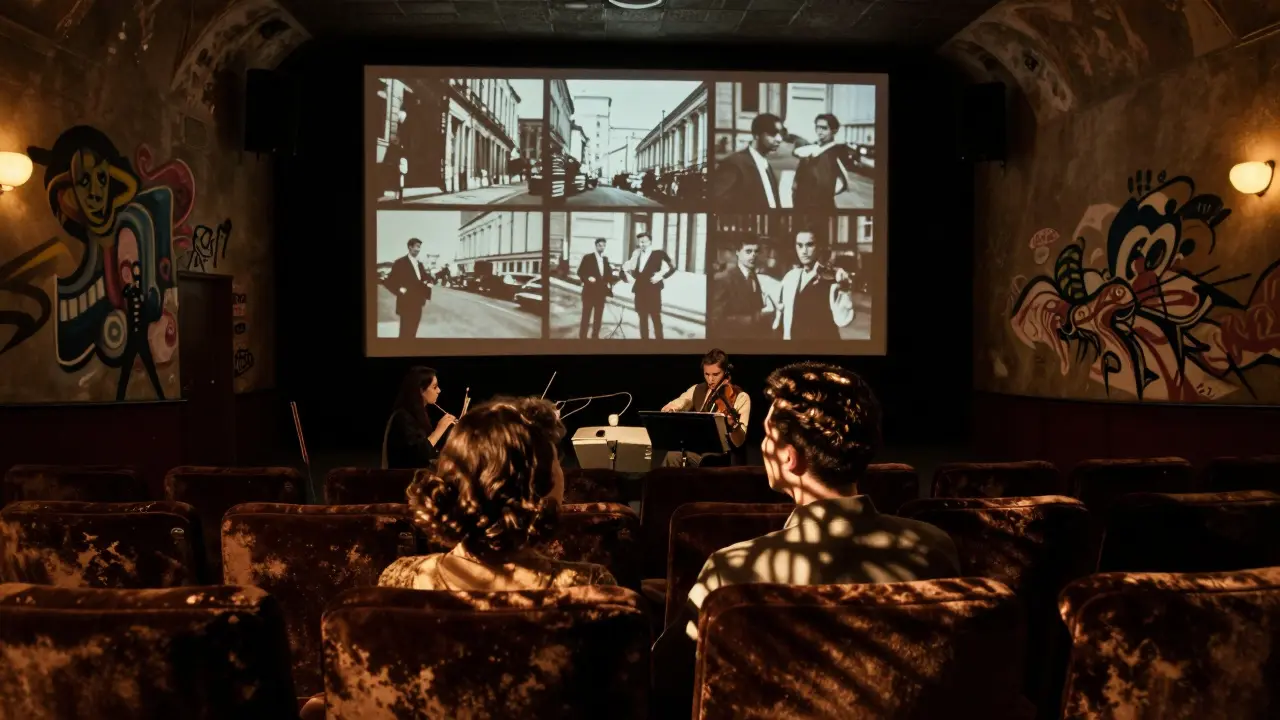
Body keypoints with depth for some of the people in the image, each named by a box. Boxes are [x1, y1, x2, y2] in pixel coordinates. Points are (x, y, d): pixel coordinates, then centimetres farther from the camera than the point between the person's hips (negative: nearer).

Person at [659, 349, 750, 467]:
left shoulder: (741, 397, -9)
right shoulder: (697, 390, 6)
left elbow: (739, 442, -17)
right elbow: (666, 409, 6)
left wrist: (733, 424, -39)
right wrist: (670, 410, -18)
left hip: (725, 455, -4)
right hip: (698, 447, 4)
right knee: (673, 455, -25)